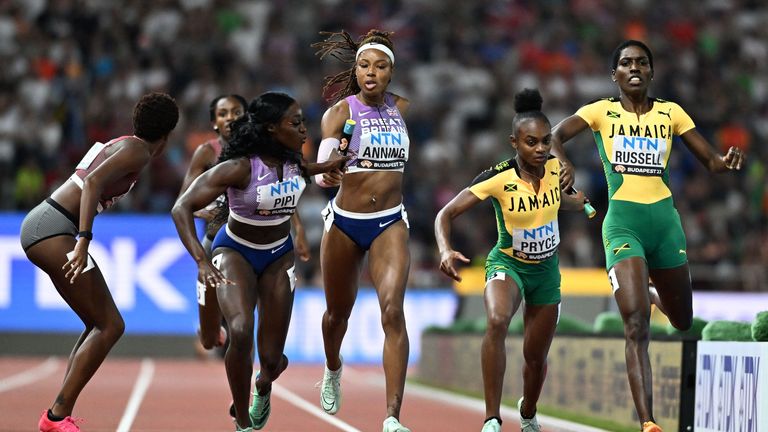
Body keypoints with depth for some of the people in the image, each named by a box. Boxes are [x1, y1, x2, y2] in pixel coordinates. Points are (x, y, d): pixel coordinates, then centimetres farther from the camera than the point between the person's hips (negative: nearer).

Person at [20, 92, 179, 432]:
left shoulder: (116, 145, 21)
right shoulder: (137, 151, -6)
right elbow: (94, 182, -21)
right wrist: (84, 239, -31)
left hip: (38, 225, 10)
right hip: (53, 229, -10)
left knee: (100, 325, 13)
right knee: (110, 325, -11)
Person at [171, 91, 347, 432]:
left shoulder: (294, 160, -11)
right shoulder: (241, 168, -28)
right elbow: (182, 208, -30)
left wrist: (326, 167, 0)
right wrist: (202, 262, -41)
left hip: (279, 254, 4)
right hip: (236, 251, -4)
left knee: (272, 359, 0)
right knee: (241, 333, -32)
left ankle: (263, 386, 41)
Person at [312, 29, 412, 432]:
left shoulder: (403, 109, 0)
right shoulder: (339, 111, -10)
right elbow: (321, 170, -22)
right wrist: (326, 174, -41)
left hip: (390, 223, 1)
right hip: (344, 221, -1)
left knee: (393, 311, -17)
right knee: (338, 311, 16)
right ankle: (333, 371, 51)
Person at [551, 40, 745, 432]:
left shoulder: (670, 113, 8)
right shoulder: (602, 112, 2)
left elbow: (710, 161, 7)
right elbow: (555, 136, -9)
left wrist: (728, 162, -16)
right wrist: (563, 163, -30)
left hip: (664, 219, 4)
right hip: (622, 220, -3)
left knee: (682, 322, 17)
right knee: (636, 325, -17)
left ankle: (653, 295, 54)